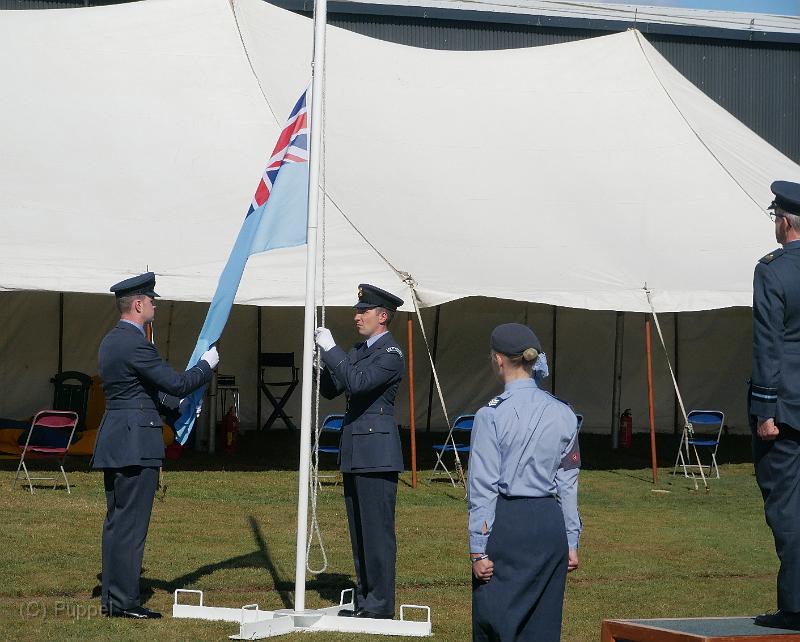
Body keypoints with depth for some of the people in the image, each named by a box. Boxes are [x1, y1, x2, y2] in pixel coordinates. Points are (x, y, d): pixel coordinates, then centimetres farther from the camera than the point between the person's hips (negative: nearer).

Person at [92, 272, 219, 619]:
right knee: (131, 523, -6)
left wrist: (176, 406, 22)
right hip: (137, 444, -10)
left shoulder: (112, 340, 15)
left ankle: (112, 597, 16)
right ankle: (124, 600, -4)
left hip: (114, 443, 10)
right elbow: (177, 382, -16)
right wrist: (207, 365, 0)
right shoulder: (135, 343, -16)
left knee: (116, 521, 12)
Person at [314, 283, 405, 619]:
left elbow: (358, 381, -24)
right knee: (358, 531, 12)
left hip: (376, 453, -9)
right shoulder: (358, 351, 18)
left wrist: (331, 349, -18)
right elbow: (330, 390, 17)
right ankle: (364, 600, 18)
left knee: (377, 530, -7)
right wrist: (326, 356, 1)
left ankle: (381, 604, -4)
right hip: (353, 453, 9)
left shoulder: (390, 353, -10)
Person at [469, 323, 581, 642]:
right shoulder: (563, 414, 5)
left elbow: (483, 487, -8)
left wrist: (478, 549, -4)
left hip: (506, 523, -5)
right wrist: (571, 542, 16)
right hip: (552, 524, 5)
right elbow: (567, 483, 10)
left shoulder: (491, 415, -9)